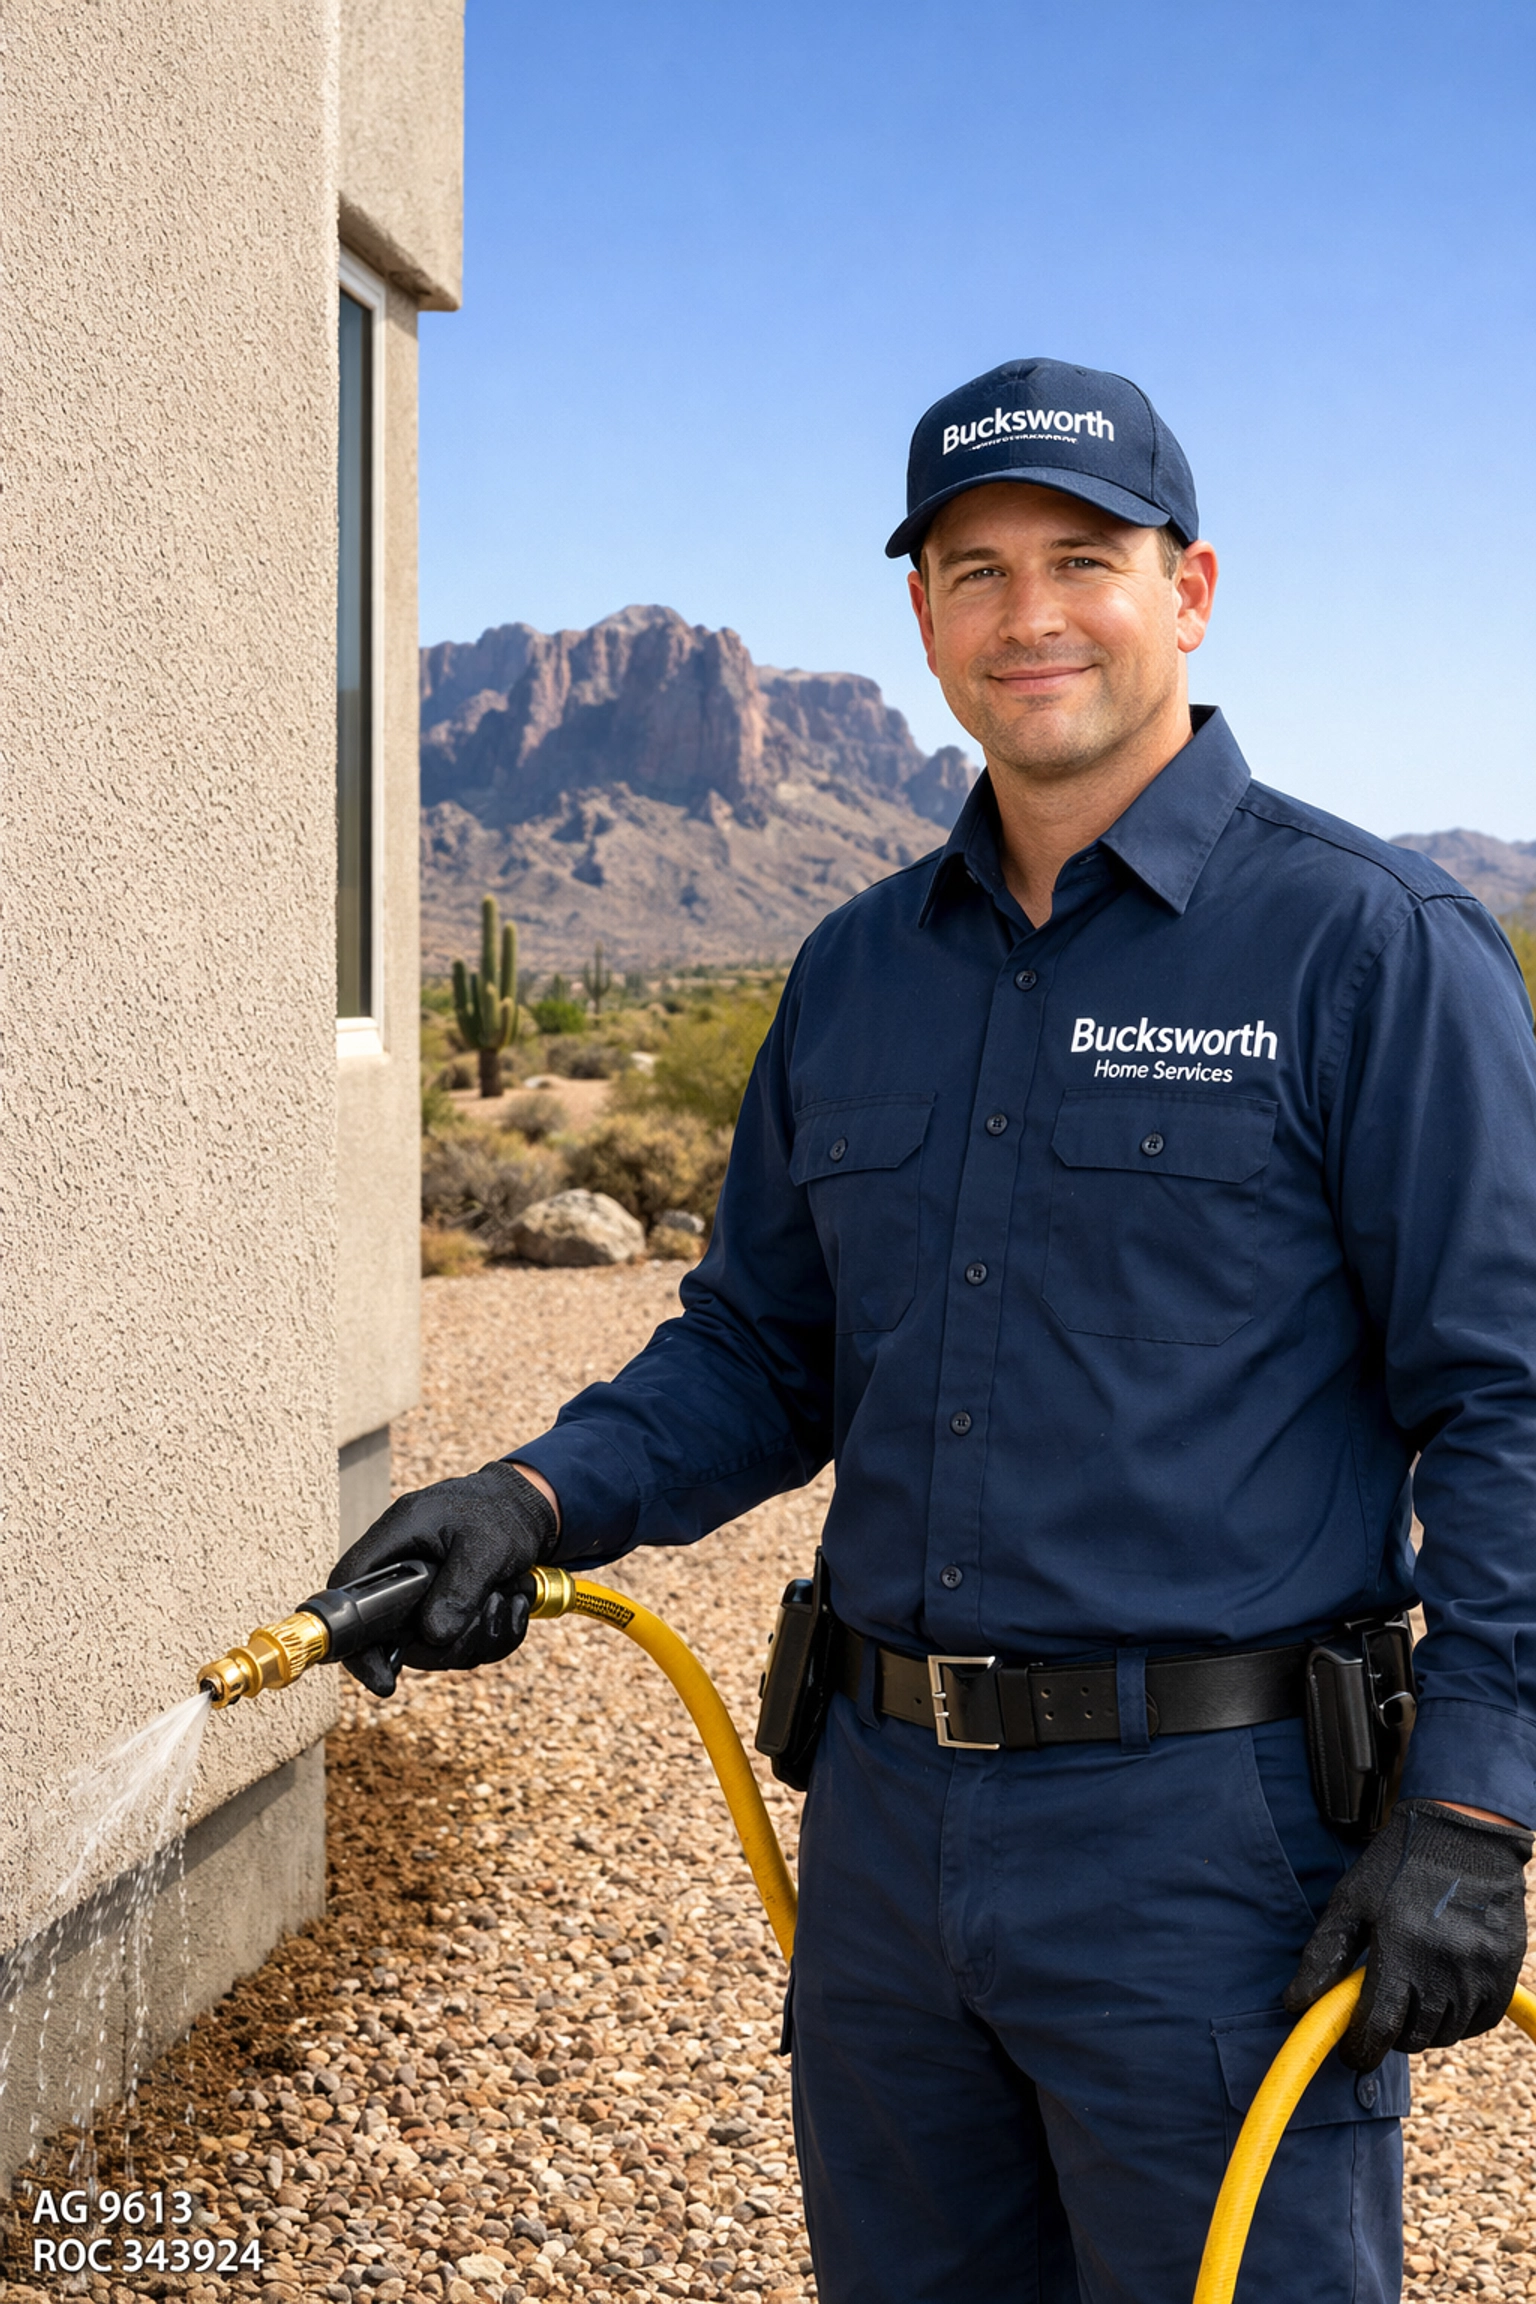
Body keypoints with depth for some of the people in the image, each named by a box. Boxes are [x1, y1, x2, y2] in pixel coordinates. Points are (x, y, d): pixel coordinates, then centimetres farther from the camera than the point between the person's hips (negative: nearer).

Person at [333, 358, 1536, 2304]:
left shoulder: (1368, 944, -6)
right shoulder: (854, 974, 11)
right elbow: (759, 1354, 16)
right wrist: (537, 1500, -1)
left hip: (1214, 1840, -5)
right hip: (885, 1824, 6)